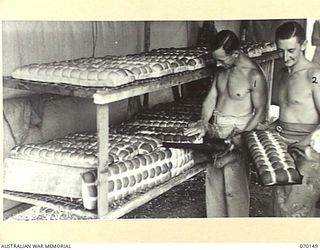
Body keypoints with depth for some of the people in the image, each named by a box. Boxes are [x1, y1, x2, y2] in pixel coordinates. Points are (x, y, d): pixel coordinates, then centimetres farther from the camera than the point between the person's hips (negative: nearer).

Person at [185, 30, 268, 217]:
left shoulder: (254, 75, -18)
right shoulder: (222, 69, 4)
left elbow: (260, 111, -13)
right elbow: (211, 97, 8)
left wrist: (240, 136, -20)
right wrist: (203, 123, -7)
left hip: (237, 132, -7)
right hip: (215, 129, 7)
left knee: (235, 185, -1)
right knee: (213, 180, 14)